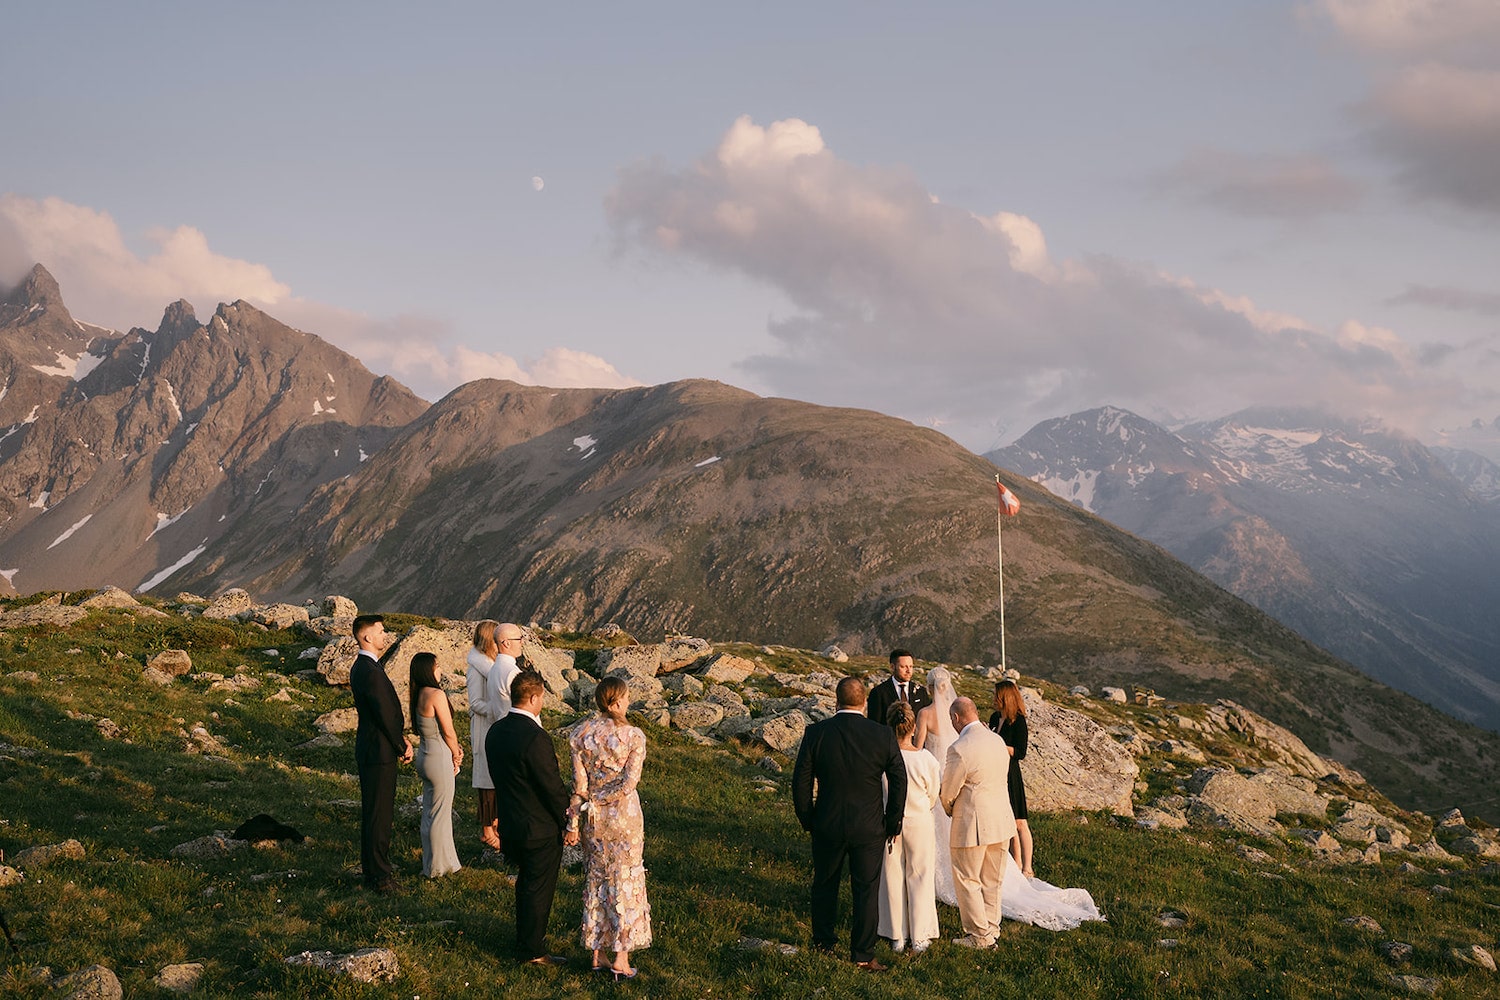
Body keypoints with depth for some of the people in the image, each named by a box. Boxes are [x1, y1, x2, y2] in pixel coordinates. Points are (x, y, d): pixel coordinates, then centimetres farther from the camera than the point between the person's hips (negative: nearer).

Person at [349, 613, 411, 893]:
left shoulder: (362, 667, 11)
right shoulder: (371, 671, -22)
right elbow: (385, 715, -21)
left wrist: (400, 737, 7)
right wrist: (402, 747, -9)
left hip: (370, 747, 11)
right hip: (379, 751, -11)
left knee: (374, 812, 20)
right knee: (379, 814, -2)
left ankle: (372, 867, 31)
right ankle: (378, 876, 6)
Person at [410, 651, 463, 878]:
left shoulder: (418, 694, 4)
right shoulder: (436, 695, -21)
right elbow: (448, 732, -15)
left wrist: (454, 748, 6)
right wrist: (456, 756, 2)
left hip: (425, 754, 9)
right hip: (439, 757, -9)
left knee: (430, 810, 19)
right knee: (440, 813, 4)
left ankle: (431, 861, 31)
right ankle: (439, 866, 14)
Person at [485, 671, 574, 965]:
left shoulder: (495, 732, 1)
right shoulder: (535, 738, -26)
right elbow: (553, 788, -21)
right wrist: (568, 824, -10)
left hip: (510, 824, 8)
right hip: (540, 828, -8)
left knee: (526, 883, 24)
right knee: (539, 889, 7)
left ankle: (526, 936, 39)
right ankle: (532, 950, 17)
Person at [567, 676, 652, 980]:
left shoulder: (581, 734, -6)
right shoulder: (634, 737, -13)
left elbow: (579, 783, -5)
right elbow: (629, 783, -18)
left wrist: (575, 818, 1)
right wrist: (594, 802, -8)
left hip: (595, 819, 3)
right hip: (624, 816, -3)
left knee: (595, 881, 14)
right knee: (625, 882, 8)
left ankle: (597, 955, 20)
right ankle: (621, 959, 10)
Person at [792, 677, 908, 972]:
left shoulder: (816, 733, -10)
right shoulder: (883, 735, -9)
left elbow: (801, 781, -5)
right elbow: (899, 782, -5)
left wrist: (807, 820, 9)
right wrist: (893, 823, 6)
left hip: (827, 826, 1)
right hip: (868, 826, -1)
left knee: (825, 885, 19)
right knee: (866, 890, 8)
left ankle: (824, 941, 34)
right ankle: (863, 955, 11)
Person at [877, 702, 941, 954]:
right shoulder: (925, 759, -18)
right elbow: (933, 796, -4)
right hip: (919, 823, 0)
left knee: (892, 877, 15)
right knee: (920, 877, 14)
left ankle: (897, 936, 22)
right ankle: (919, 937, 20)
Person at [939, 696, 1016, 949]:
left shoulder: (959, 749, -20)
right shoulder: (998, 741, 3)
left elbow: (948, 793, -12)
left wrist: (949, 809, 12)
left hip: (972, 824, -7)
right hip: (1001, 821, 7)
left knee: (967, 880, 7)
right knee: (992, 881, 17)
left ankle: (979, 936, 12)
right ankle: (991, 931, 25)